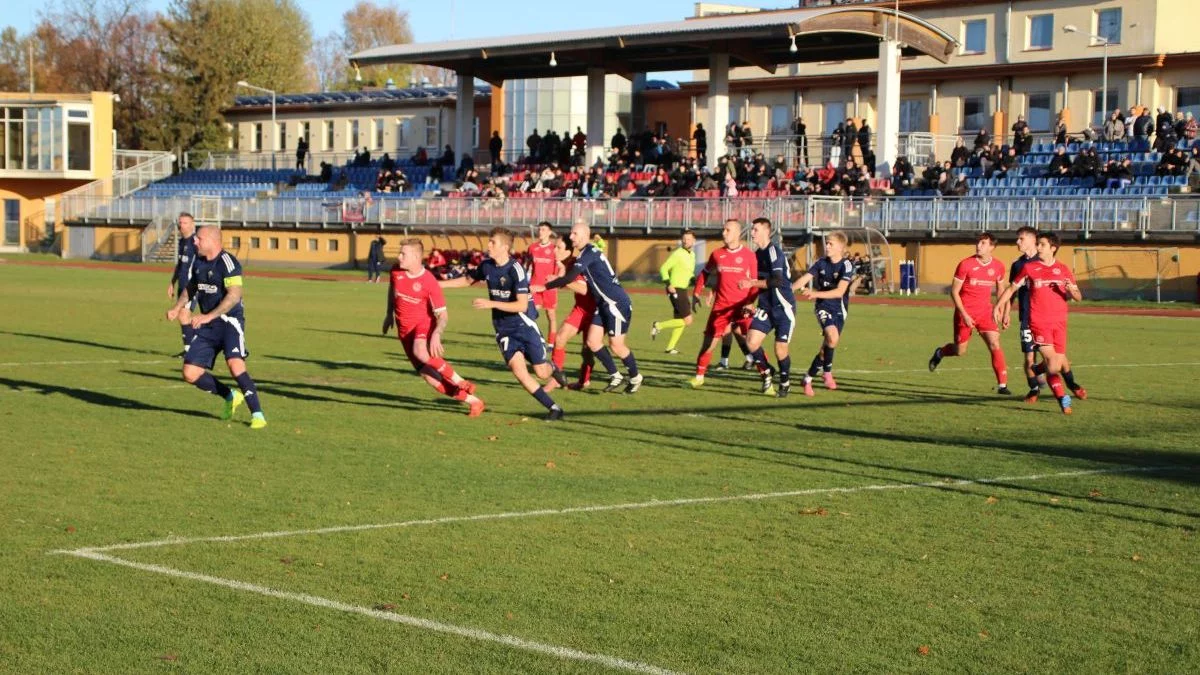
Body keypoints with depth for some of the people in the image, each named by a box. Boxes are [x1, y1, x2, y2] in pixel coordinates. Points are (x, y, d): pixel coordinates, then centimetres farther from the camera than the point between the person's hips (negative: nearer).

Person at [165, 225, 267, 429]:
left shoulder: (227, 262, -15)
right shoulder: (198, 262, 11)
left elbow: (234, 295, -24)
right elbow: (191, 286, 28)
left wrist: (208, 316, -29)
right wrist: (177, 308, 12)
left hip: (229, 322, -8)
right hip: (207, 327, 8)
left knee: (235, 365, -28)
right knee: (190, 374, 0)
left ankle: (257, 414, -18)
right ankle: (230, 397, 22)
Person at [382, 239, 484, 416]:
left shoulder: (429, 282, -20)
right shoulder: (397, 270, -5)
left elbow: (443, 315, -17)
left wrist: (436, 335, -34)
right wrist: (389, 314, 18)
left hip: (424, 324, -5)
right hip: (405, 330, 5)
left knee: (421, 351, -39)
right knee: (429, 376, -4)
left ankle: (462, 384, -25)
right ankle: (472, 401, 6)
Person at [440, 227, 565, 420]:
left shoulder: (515, 270, -19)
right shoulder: (486, 265, 0)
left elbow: (522, 305, -23)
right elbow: (468, 280, 21)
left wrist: (491, 304, -29)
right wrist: (438, 284, 16)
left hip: (524, 325, -5)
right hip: (503, 329, 5)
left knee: (541, 372, 0)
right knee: (518, 370, -14)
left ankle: (553, 369, 41)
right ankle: (553, 408, -4)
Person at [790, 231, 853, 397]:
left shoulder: (846, 265, -12)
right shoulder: (821, 263, 0)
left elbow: (839, 291, -22)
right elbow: (804, 279, -7)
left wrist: (816, 293, -33)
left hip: (839, 310, 0)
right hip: (823, 306, 0)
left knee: (827, 345, 3)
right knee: (832, 337, -25)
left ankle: (809, 378, 20)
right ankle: (827, 371, -8)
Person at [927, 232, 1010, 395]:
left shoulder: (998, 267, 0)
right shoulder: (966, 264, -11)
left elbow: (1000, 290, 17)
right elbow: (954, 291, -8)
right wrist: (964, 315, -14)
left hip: (985, 313, 2)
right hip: (965, 313, -2)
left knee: (995, 345, -14)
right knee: (960, 351, 7)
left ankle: (1002, 385, -11)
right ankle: (940, 353, 42)